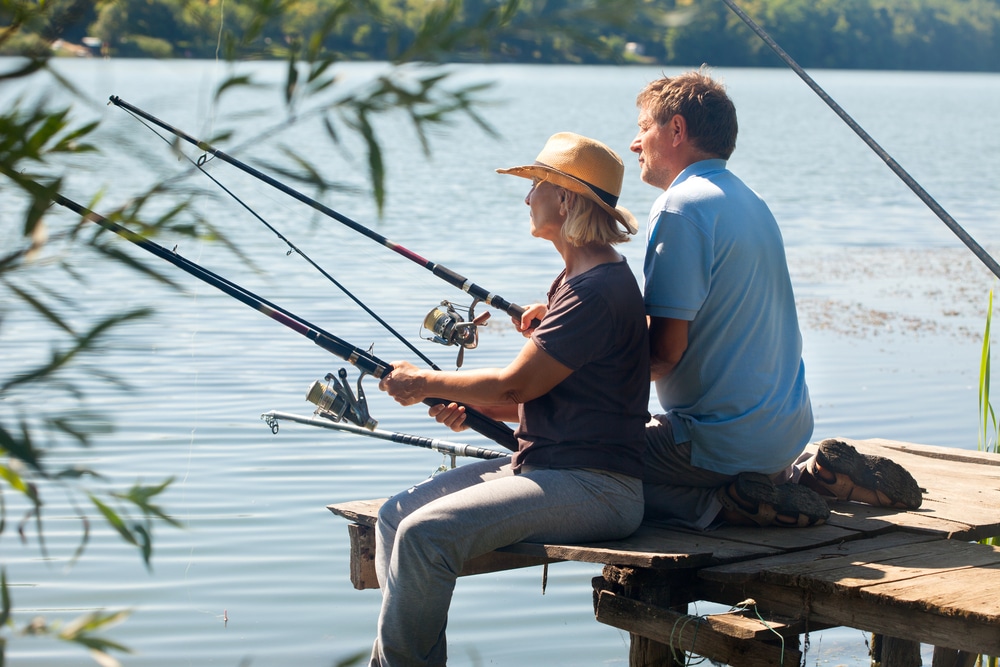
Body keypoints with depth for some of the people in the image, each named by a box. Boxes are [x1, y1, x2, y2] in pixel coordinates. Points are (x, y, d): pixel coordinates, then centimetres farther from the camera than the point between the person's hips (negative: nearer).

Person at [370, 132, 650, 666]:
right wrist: (469, 407, 6)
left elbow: (514, 386, -17)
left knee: (425, 534, -25)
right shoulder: (575, 279, 18)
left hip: (594, 485, -11)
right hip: (539, 463, 11)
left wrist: (426, 384, -3)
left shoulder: (599, 290, -16)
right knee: (396, 515, 2)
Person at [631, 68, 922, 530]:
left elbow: (666, 349, -20)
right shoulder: (751, 202, 12)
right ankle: (809, 472, 12)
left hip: (721, 437, -9)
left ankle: (721, 503, -11)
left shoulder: (681, 206, -16)